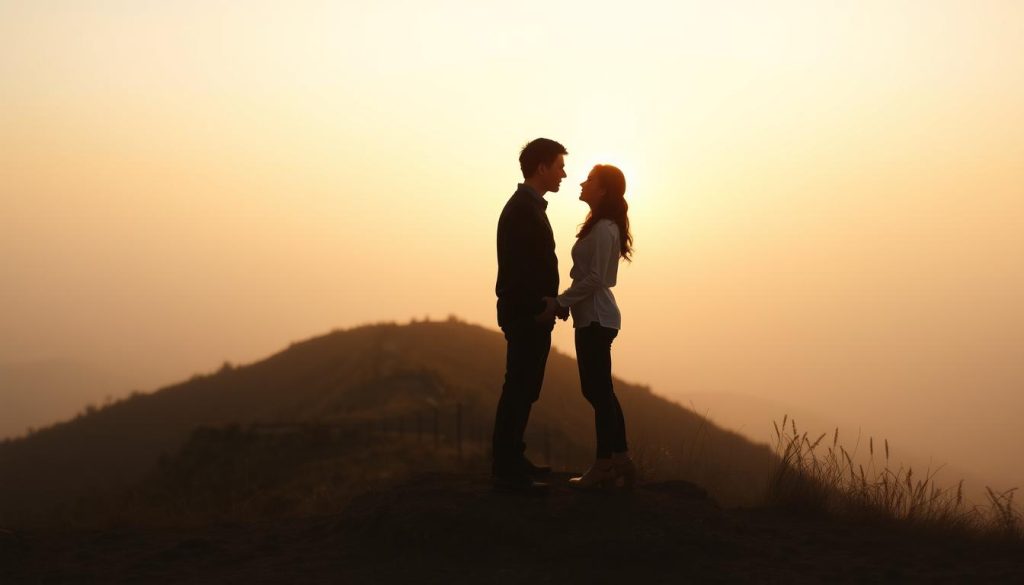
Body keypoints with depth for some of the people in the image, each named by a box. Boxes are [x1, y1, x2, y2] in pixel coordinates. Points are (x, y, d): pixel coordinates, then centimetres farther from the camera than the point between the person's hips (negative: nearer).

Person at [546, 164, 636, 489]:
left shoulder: (603, 229, -14)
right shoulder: (601, 227, 15)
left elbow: (595, 278, -20)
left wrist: (560, 301, -16)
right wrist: (565, 303, 9)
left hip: (596, 319, -10)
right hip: (592, 317, 10)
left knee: (598, 391, -5)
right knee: (599, 390, 11)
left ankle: (608, 464, 0)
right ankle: (615, 462, 15)